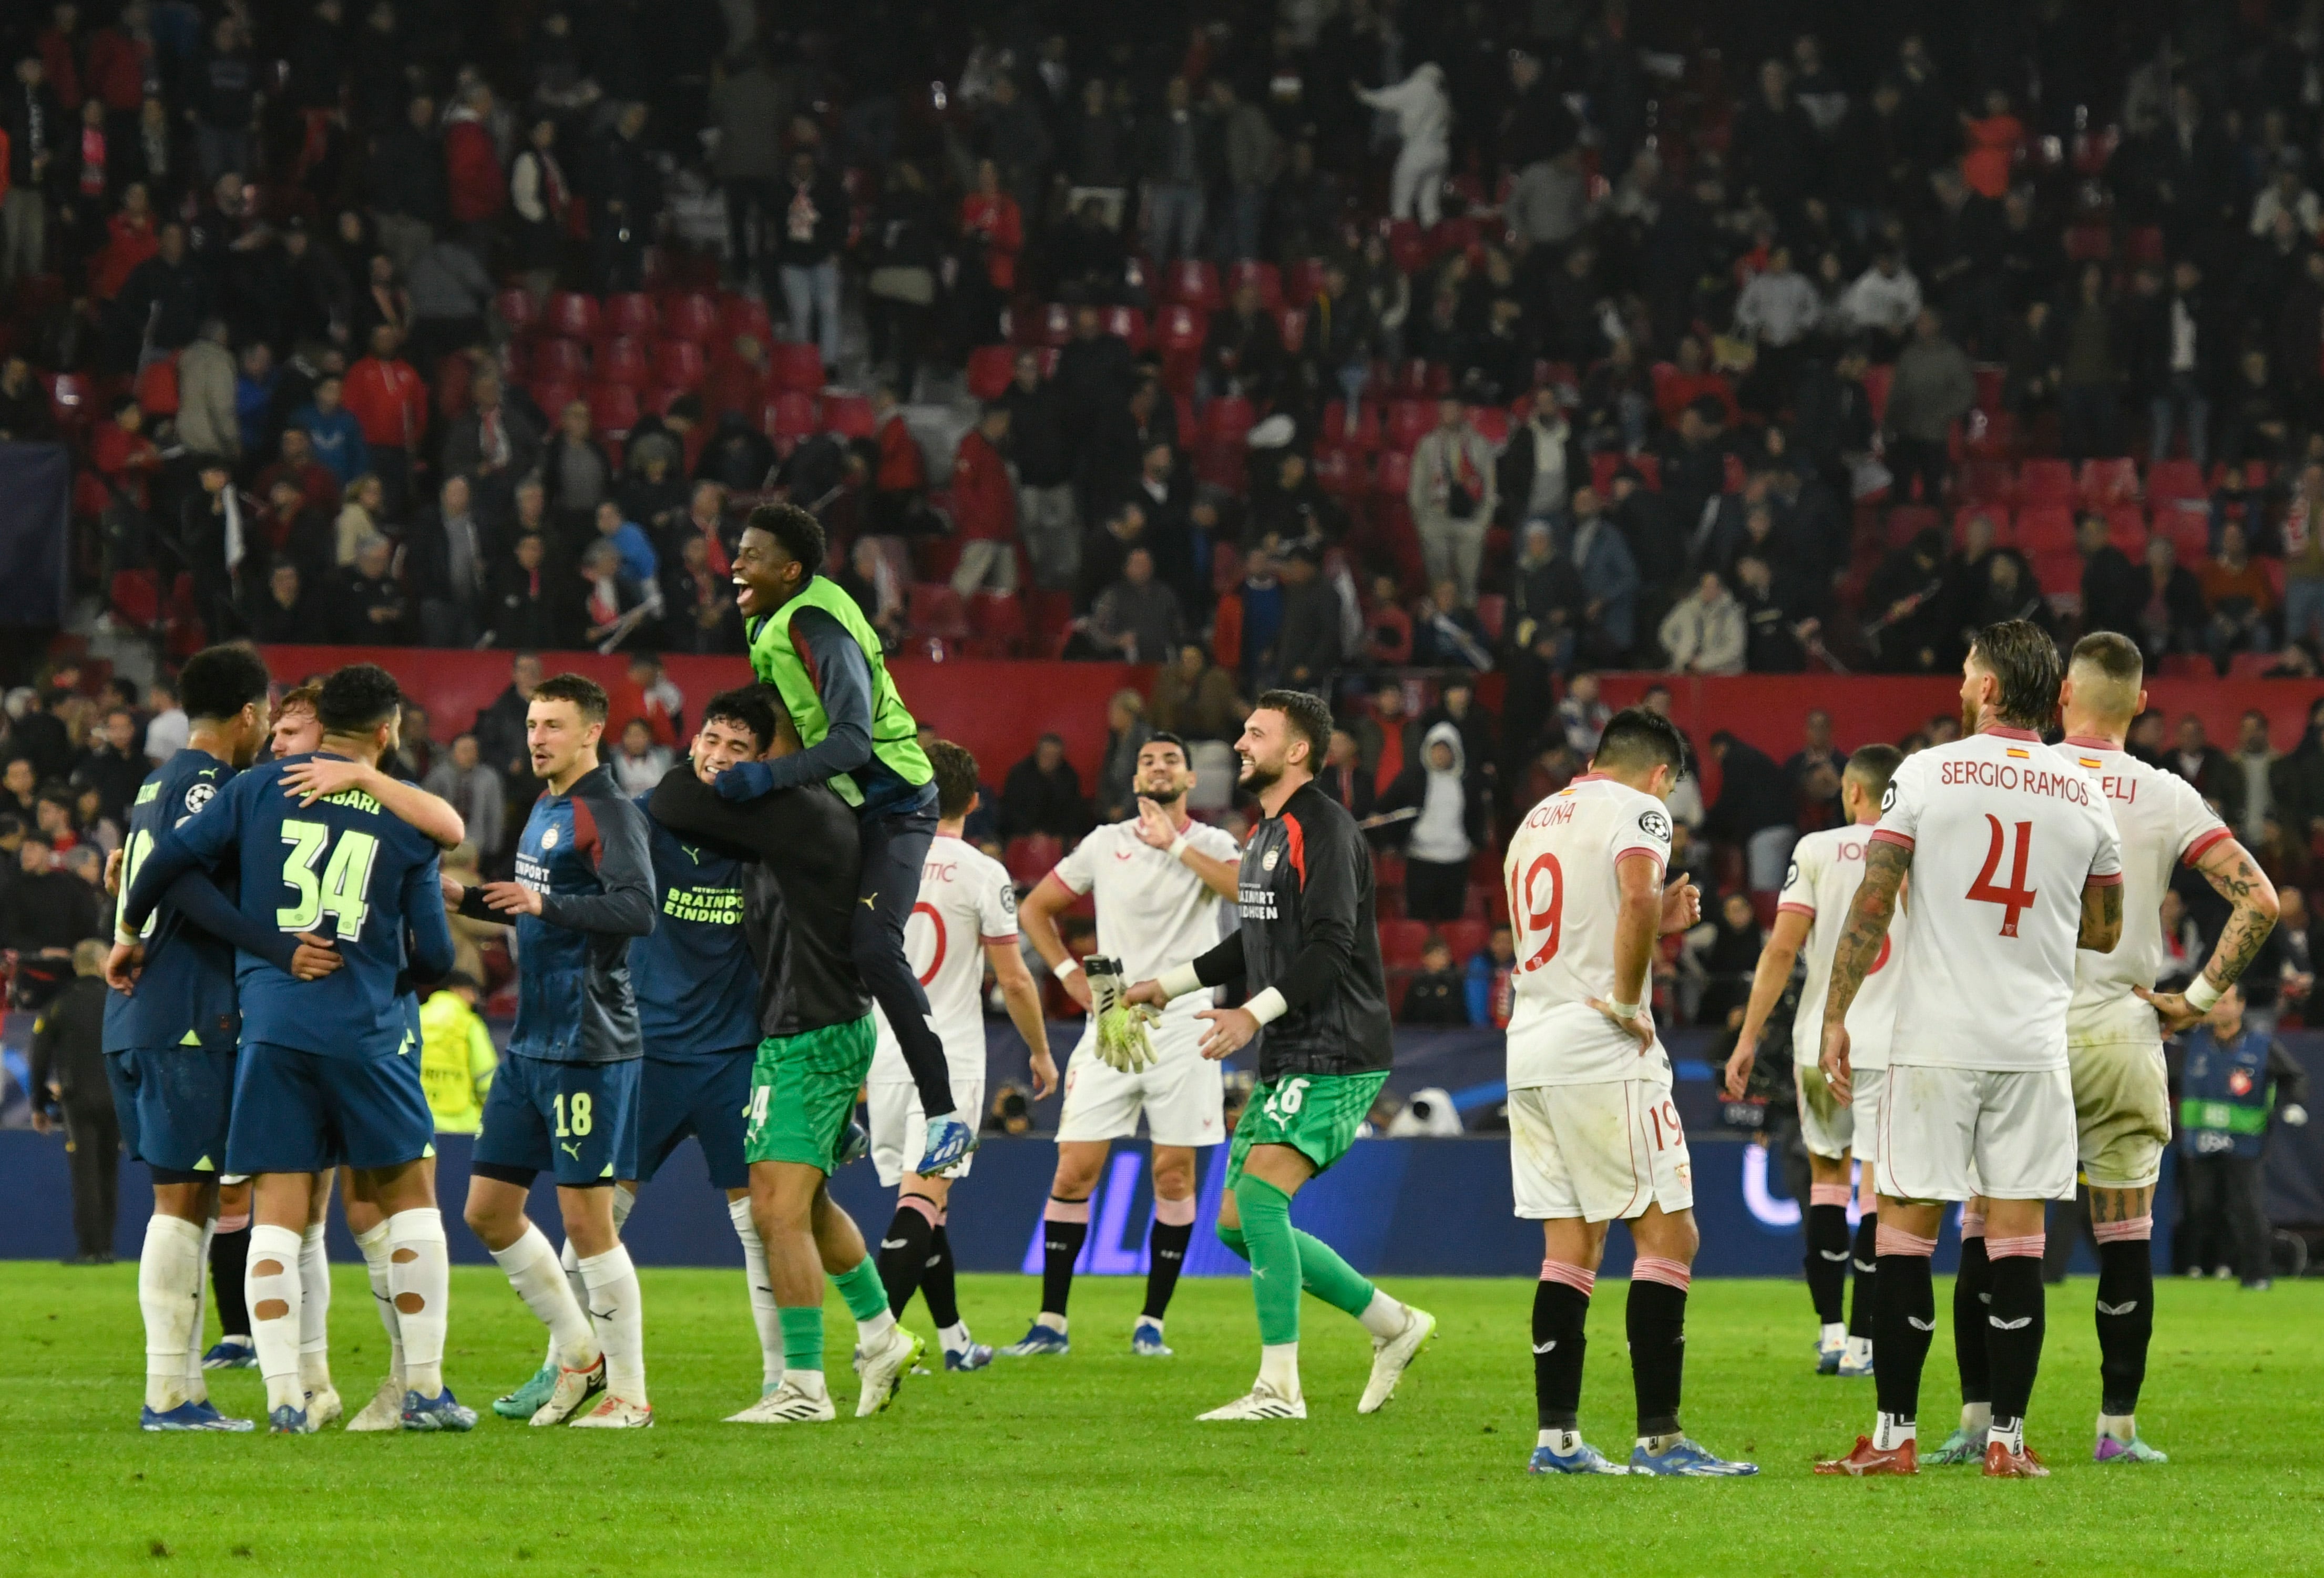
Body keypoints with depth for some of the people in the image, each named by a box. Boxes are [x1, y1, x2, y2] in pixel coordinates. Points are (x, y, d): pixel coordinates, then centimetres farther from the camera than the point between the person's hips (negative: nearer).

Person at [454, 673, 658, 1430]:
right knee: (489, 1211, 9)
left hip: (589, 1047, -9)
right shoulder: (544, 811, 16)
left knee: (586, 1219, -7)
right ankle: (581, 1353, 22)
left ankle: (629, 1394, 2)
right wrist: (462, 898, 18)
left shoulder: (609, 814, -11)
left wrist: (546, 904, -31)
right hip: (531, 1046, 9)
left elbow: (638, 909, -25)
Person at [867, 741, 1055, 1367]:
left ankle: (954, 1338, 25)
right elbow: (1013, 979, -5)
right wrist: (1041, 1052, 10)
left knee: (922, 1202, 15)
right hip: (950, 1057, -4)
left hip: (883, 1055, 4)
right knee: (922, 1200, -10)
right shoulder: (982, 874, -8)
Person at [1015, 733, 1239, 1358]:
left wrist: (1176, 843, -18)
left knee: (1174, 1173, -2)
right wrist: (1069, 973, 6)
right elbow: (1035, 908, 19)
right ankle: (1052, 1323, 2)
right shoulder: (1106, 844, 9)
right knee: (1075, 1169, -5)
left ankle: (1152, 1323, 8)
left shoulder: (1211, 844, 2)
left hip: (1183, 1028, -2)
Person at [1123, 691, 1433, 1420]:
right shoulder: (1265, 832, 17)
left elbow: (1330, 947, -22)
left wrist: (1255, 1013, -30)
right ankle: (1395, 1325, 18)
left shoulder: (1322, 828, -13)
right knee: (1236, 1223, 7)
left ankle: (1280, 1387, -20)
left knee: (1259, 1197, -21)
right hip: (1288, 1059, 10)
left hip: (1335, 1057, -10)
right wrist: (1167, 985, 25)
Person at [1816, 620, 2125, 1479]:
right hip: (2034, 1047, 3)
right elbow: (2104, 933, 14)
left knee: (1904, 1231, 2)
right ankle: (2007, 1439, 3)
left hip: (1934, 1044, -2)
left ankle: (1896, 1435, 1)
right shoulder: (2085, 798, 6)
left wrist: (1836, 1015, -1)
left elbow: (1871, 906, -7)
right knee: (2016, 1238, 4)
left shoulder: (1924, 775, -4)